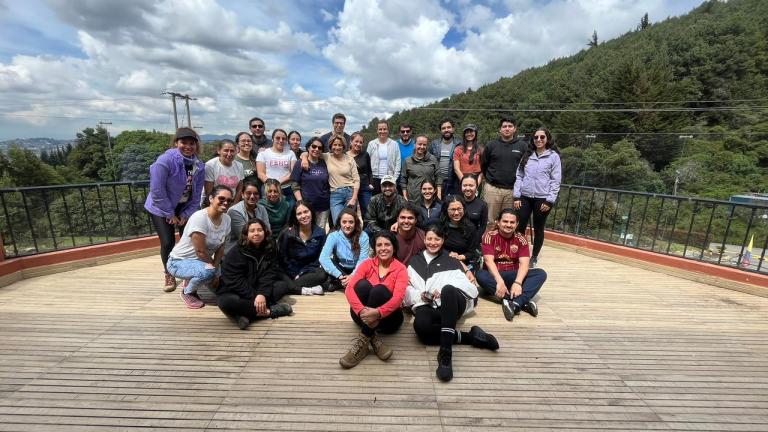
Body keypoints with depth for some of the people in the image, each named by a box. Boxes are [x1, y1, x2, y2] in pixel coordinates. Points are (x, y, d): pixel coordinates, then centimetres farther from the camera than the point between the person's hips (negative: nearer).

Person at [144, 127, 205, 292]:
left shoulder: (199, 166, -8)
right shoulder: (165, 160, -23)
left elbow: (196, 195, -4)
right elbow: (157, 190, -22)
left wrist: (185, 214, -9)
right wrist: (169, 213, -17)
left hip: (184, 208, 4)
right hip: (161, 208, -3)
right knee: (168, 243, -4)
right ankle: (169, 275, 21)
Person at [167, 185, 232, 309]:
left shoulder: (226, 219, -7)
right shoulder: (199, 217, -28)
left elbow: (220, 248, -4)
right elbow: (200, 251, -26)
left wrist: (215, 269, -15)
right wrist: (214, 268, -15)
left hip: (202, 262, 7)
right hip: (179, 261, -7)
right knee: (207, 271, -35)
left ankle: (191, 281, 17)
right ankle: (187, 292, -3)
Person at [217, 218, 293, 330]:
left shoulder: (270, 249, -3)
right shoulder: (235, 253, -14)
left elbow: (269, 274, -10)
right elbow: (235, 280, -20)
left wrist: (262, 294, -27)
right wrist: (254, 297, -27)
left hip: (258, 290, 4)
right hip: (233, 292, -4)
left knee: (283, 285, -17)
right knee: (226, 302, -37)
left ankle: (246, 314, -29)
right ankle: (269, 311, -30)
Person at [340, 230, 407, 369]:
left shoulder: (400, 269, -5)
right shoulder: (367, 264, 1)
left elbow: (398, 297, -21)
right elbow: (349, 288, -14)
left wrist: (378, 313, -39)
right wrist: (361, 311, -33)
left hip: (387, 317, -2)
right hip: (363, 315, 2)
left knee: (379, 289, -30)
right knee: (363, 284, -26)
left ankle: (363, 341, -27)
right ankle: (373, 339, -28)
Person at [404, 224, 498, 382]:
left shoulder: (451, 261, 21)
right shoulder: (415, 261, 24)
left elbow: (465, 285, 7)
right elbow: (406, 287, 16)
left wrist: (444, 293, -11)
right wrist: (420, 295, -5)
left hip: (452, 303, 0)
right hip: (426, 305, 1)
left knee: (448, 289, -39)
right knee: (420, 325, -37)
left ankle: (445, 352, -40)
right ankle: (471, 336, -24)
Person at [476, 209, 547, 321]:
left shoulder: (521, 239, -1)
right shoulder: (489, 237, -8)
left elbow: (524, 263, -13)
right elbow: (489, 261, -20)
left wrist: (518, 282, -31)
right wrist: (499, 281, -35)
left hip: (513, 276, 3)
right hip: (494, 276, -2)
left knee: (541, 273, -19)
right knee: (480, 275, -35)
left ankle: (515, 303, -40)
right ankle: (523, 302, -38)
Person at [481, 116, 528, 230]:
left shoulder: (522, 146, 4)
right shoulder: (491, 145, 4)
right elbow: (483, 165, 11)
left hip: (512, 190, 1)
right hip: (492, 189, -1)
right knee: (489, 221, 2)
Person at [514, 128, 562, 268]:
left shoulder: (553, 156, 0)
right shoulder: (527, 155, 10)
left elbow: (556, 181, -2)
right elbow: (519, 176, 9)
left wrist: (549, 201, -9)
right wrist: (516, 196, 0)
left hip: (542, 199, -2)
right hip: (525, 197, 3)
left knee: (538, 229, 8)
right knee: (519, 227, -1)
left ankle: (534, 257, 22)